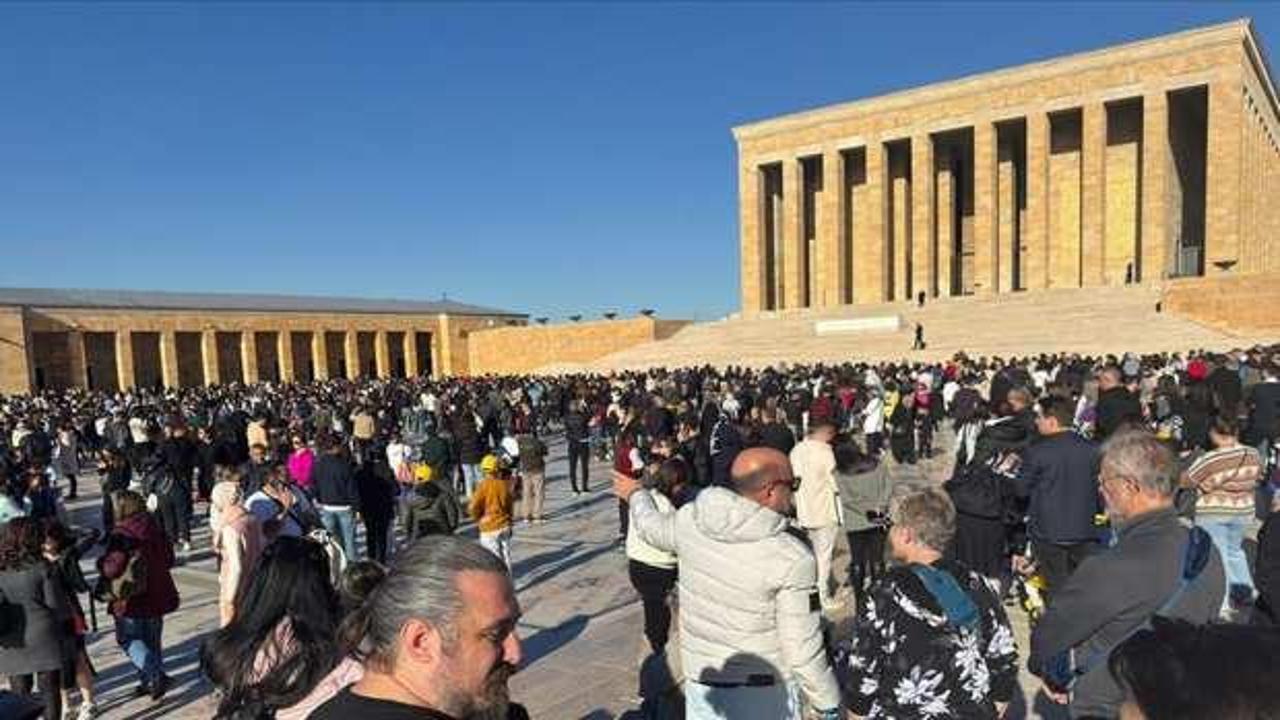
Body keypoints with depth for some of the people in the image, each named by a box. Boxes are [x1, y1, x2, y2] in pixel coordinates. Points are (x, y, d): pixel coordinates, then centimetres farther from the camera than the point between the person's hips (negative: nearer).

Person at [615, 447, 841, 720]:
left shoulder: (689, 520, -11)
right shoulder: (792, 558, -24)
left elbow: (651, 526, 11)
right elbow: (803, 652, -20)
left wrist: (636, 493, 32)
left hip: (702, 684, 4)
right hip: (765, 695, -3)